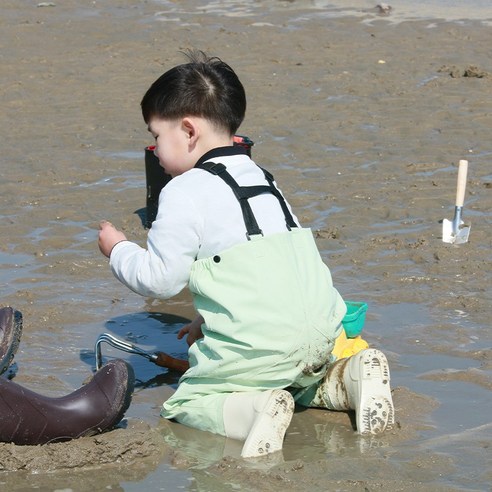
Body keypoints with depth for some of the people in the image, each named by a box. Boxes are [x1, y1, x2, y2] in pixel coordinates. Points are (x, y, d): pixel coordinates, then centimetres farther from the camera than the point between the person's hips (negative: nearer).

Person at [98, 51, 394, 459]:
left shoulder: (186, 191, -6)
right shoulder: (260, 178, 21)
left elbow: (160, 279, -6)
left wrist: (119, 250, 12)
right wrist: (211, 320, 31)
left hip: (258, 345, -8)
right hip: (323, 333, 8)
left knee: (185, 402, 7)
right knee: (295, 381, 35)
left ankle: (258, 409, -20)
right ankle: (346, 379, 6)